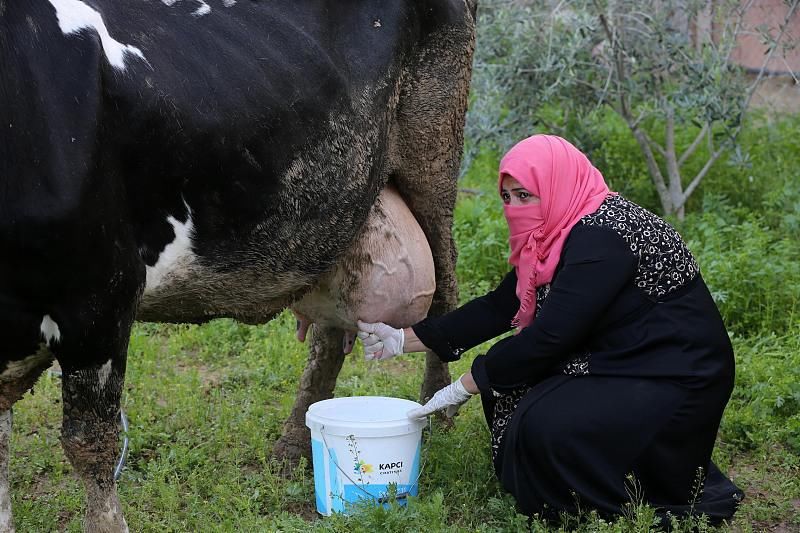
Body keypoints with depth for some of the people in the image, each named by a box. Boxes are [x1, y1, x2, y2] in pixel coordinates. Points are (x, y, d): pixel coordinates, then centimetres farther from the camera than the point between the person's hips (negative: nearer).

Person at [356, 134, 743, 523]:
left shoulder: (603, 236, -24)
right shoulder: (555, 234, 6)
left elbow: (551, 335, -26)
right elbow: (498, 308, 9)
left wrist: (464, 388, -16)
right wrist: (403, 340, 6)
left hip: (677, 380, -10)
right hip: (617, 365, 10)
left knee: (547, 428, -25)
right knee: (509, 386, 5)